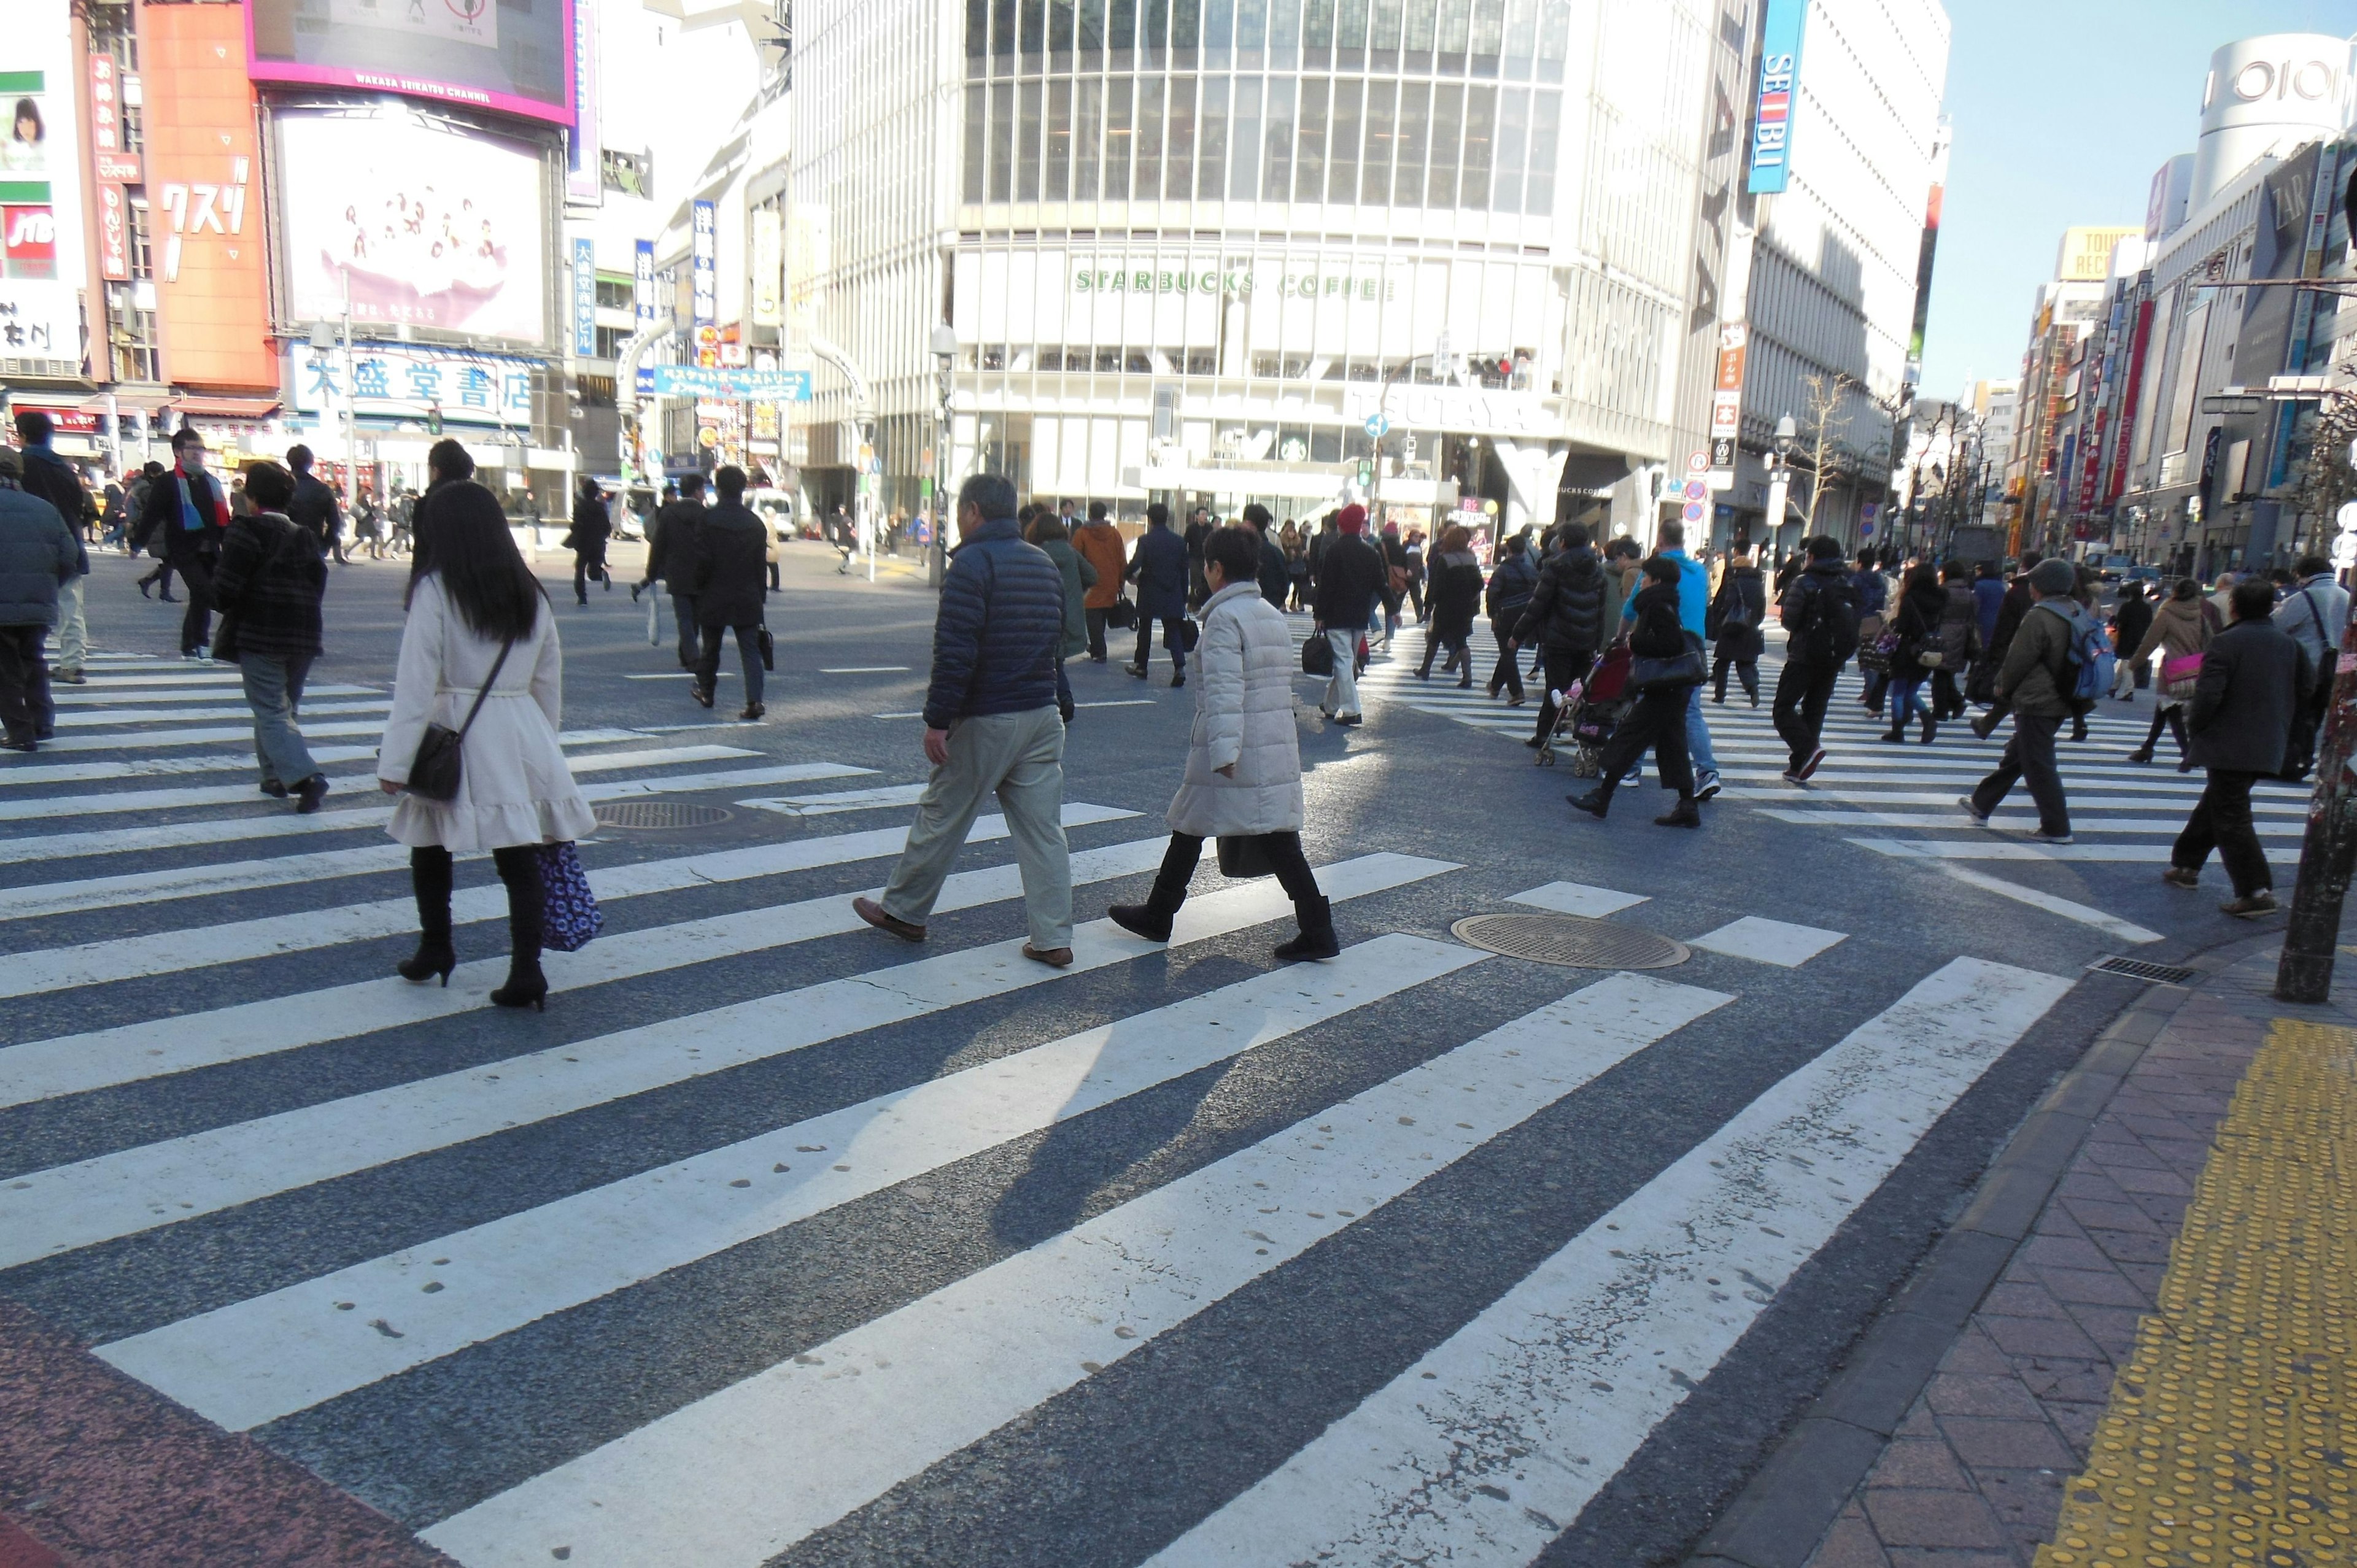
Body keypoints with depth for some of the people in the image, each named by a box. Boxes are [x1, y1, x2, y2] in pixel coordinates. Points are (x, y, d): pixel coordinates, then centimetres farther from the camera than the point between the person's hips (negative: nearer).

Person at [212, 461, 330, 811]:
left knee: (271, 712, -6)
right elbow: (319, 587, 12)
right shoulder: (305, 535, 12)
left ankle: (305, 777, -22)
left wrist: (228, 606, 8)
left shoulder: (247, 530, -7)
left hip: (259, 636, -6)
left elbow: (226, 588, -12)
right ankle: (277, 775, 23)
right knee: (284, 706, 19)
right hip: (303, 635, 6)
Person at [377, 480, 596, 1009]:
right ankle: (527, 970, -2)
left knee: (431, 844, 17)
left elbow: (416, 683, -11)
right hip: (522, 736, 4)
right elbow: (550, 681, 13)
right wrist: (544, 743, 23)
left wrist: (394, 761, -8)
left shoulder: (434, 590, -7)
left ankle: (435, 949, 29)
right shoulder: (529, 593, 8)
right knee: (519, 856, 3)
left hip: (455, 735, -4)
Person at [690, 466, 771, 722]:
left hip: (713, 598, -1)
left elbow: (702, 561, -12)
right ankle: (754, 701, -14)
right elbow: (762, 565, 4)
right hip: (747, 600, 1)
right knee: (750, 651, -1)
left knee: (710, 648, 16)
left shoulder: (707, 520, -9)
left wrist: (698, 588, 4)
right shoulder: (756, 524, 1)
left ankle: (706, 692, 32)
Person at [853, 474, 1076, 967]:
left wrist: (937, 719, -17)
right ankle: (1053, 939, 6)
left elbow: (955, 652, -20)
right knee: (1044, 829, 6)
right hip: (1043, 717, 7)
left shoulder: (972, 563, -12)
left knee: (941, 819, 9)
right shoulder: (1045, 564, 13)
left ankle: (902, 911, 25)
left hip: (985, 721, -6)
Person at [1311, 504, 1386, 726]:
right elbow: (1380, 585, 10)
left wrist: (1319, 614, -7)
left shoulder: (1334, 550, -9)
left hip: (1337, 616, -6)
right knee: (1348, 661, 16)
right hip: (1360, 616, 6)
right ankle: (1330, 705, 28)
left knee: (1343, 661, -7)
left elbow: (1326, 585, -11)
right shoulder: (1372, 552, 7)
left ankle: (1351, 710, -16)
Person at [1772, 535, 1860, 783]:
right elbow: (1856, 621, 9)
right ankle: (1798, 767, 13)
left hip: (1805, 655, -6)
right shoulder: (1849, 584, 9)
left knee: (1783, 709, -3)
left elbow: (1788, 620, -13)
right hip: (1835, 658, 6)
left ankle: (1807, 749, -25)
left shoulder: (1806, 581, -10)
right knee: (1814, 710, 12)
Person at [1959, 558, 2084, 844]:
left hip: (2035, 702, -9)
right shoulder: (2076, 613, 6)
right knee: (2014, 756, 19)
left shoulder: (2039, 617, -20)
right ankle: (1982, 805, 32)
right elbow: (2067, 657, 14)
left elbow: (2018, 659, -15)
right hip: (2061, 701, 9)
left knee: (2038, 765, -1)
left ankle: (2056, 828, 4)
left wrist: (2003, 688, 4)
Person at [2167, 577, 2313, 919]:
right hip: (2269, 747, 8)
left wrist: (2195, 724, -4)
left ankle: (2257, 891, -9)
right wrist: (2283, 728, 21)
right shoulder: (2290, 644, 6)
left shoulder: (2228, 642, -15)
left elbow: (2209, 694, -22)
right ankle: (2187, 864, 34)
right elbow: (2309, 691, 10)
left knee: (2231, 817, -3)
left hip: (2230, 746, -7)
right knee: (2214, 804, 22)